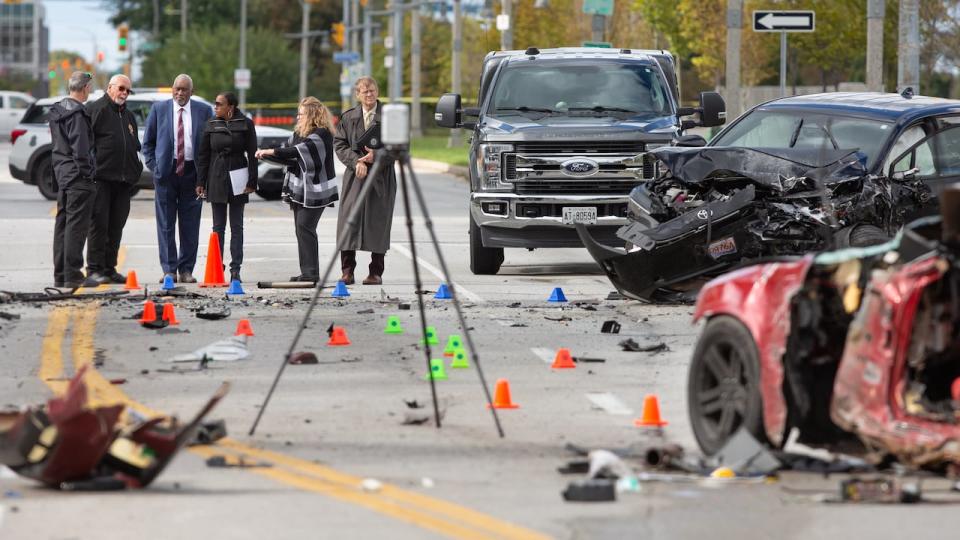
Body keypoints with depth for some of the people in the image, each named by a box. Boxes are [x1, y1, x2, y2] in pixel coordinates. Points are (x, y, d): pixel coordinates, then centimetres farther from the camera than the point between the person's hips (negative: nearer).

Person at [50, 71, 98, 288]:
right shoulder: (77, 113, -17)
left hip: (62, 173, 10)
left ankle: (60, 274, 16)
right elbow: (80, 147, -21)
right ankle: (73, 275, -8)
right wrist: (87, 173, -17)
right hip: (78, 177, -10)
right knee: (76, 225, -7)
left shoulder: (57, 110, 13)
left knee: (62, 224, 12)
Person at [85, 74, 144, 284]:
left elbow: (135, 146, 29)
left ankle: (109, 268, 13)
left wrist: (135, 173, 17)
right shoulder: (95, 110, -2)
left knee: (116, 227, 8)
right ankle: (95, 269, -5)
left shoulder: (129, 116, 22)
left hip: (123, 180, 7)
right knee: (99, 224, -7)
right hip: (101, 178, -7)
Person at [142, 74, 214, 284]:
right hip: (166, 171, 0)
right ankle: (169, 270, 3)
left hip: (192, 172, 0)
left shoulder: (204, 111, 4)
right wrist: (154, 166, 0)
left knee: (190, 225, 1)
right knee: (166, 224, -1)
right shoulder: (159, 109, 5)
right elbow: (148, 142, 11)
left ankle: (186, 270, 7)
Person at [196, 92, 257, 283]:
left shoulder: (245, 124, -3)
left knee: (236, 226, 2)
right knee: (218, 226, 5)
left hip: (237, 180, -2)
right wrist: (200, 182, 3)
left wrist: (251, 182, -7)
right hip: (217, 179, 2)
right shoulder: (212, 124, 5)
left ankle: (235, 269, 3)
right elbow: (203, 154, 7)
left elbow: (252, 154, -2)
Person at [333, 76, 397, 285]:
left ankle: (376, 272, 6)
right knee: (349, 220, -4)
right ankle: (347, 271, 1)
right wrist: (356, 162, -11)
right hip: (355, 177, 2)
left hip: (381, 177, -2)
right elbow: (339, 145, 5)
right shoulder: (348, 118, 10)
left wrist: (377, 156, -14)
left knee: (378, 222, -1)